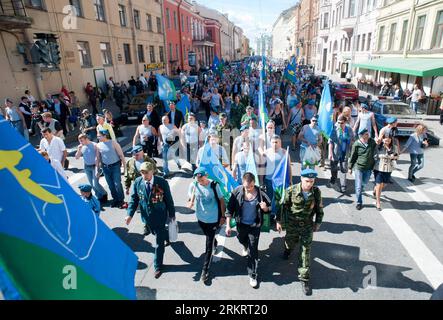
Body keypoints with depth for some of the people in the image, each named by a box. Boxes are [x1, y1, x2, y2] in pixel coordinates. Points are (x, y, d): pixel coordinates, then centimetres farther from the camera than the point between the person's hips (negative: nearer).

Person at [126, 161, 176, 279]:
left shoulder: (162, 183, -21)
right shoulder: (137, 182, -13)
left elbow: (169, 199, -10)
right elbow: (133, 199, -4)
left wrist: (172, 214, -2)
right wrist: (130, 214, -16)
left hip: (160, 216, -4)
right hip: (147, 216, 4)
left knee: (159, 242, 4)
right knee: (156, 234, 28)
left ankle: (158, 266, 21)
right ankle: (166, 237, 63)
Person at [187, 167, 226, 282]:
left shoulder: (214, 185, -20)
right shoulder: (193, 185, -13)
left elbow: (221, 201, -9)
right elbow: (191, 200, -2)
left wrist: (223, 216, -5)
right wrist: (190, 204, -25)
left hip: (213, 219, -3)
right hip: (201, 218, 4)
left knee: (209, 246, 2)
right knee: (209, 238, 28)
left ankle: (205, 270, 16)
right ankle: (215, 244, 61)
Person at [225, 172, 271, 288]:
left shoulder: (260, 193, -20)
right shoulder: (237, 191, -18)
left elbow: (268, 209, -7)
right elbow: (230, 209, -9)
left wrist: (265, 208, -31)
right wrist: (228, 225, -10)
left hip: (254, 226, -2)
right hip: (241, 224, 2)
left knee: (253, 250, 4)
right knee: (242, 239, 29)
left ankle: (253, 275, 21)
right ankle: (246, 247, 66)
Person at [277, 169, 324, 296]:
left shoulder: (316, 192, -15)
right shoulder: (291, 190, -21)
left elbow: (319, 209, 1)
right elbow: (283, 206, -9)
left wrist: (318, 223, 6)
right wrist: (279, 221, -4)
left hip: (308, 226, 0)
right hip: (292, 225, 0)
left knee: (306, 251, 3)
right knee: (290, 243, 24)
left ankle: (304, 278, 17)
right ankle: (288, 249, 63)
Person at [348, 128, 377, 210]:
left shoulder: (372, 142, -5)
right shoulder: (356, 144, -13)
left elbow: (375, 151, 11)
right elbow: (352, 156, -4)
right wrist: (350, 167, 2)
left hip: (369, 168, 3)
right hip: (359, 167, -3)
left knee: (364, 183, 22)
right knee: (358, 186, 0)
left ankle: (361, 188, 56)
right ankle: (359, 203, 13)